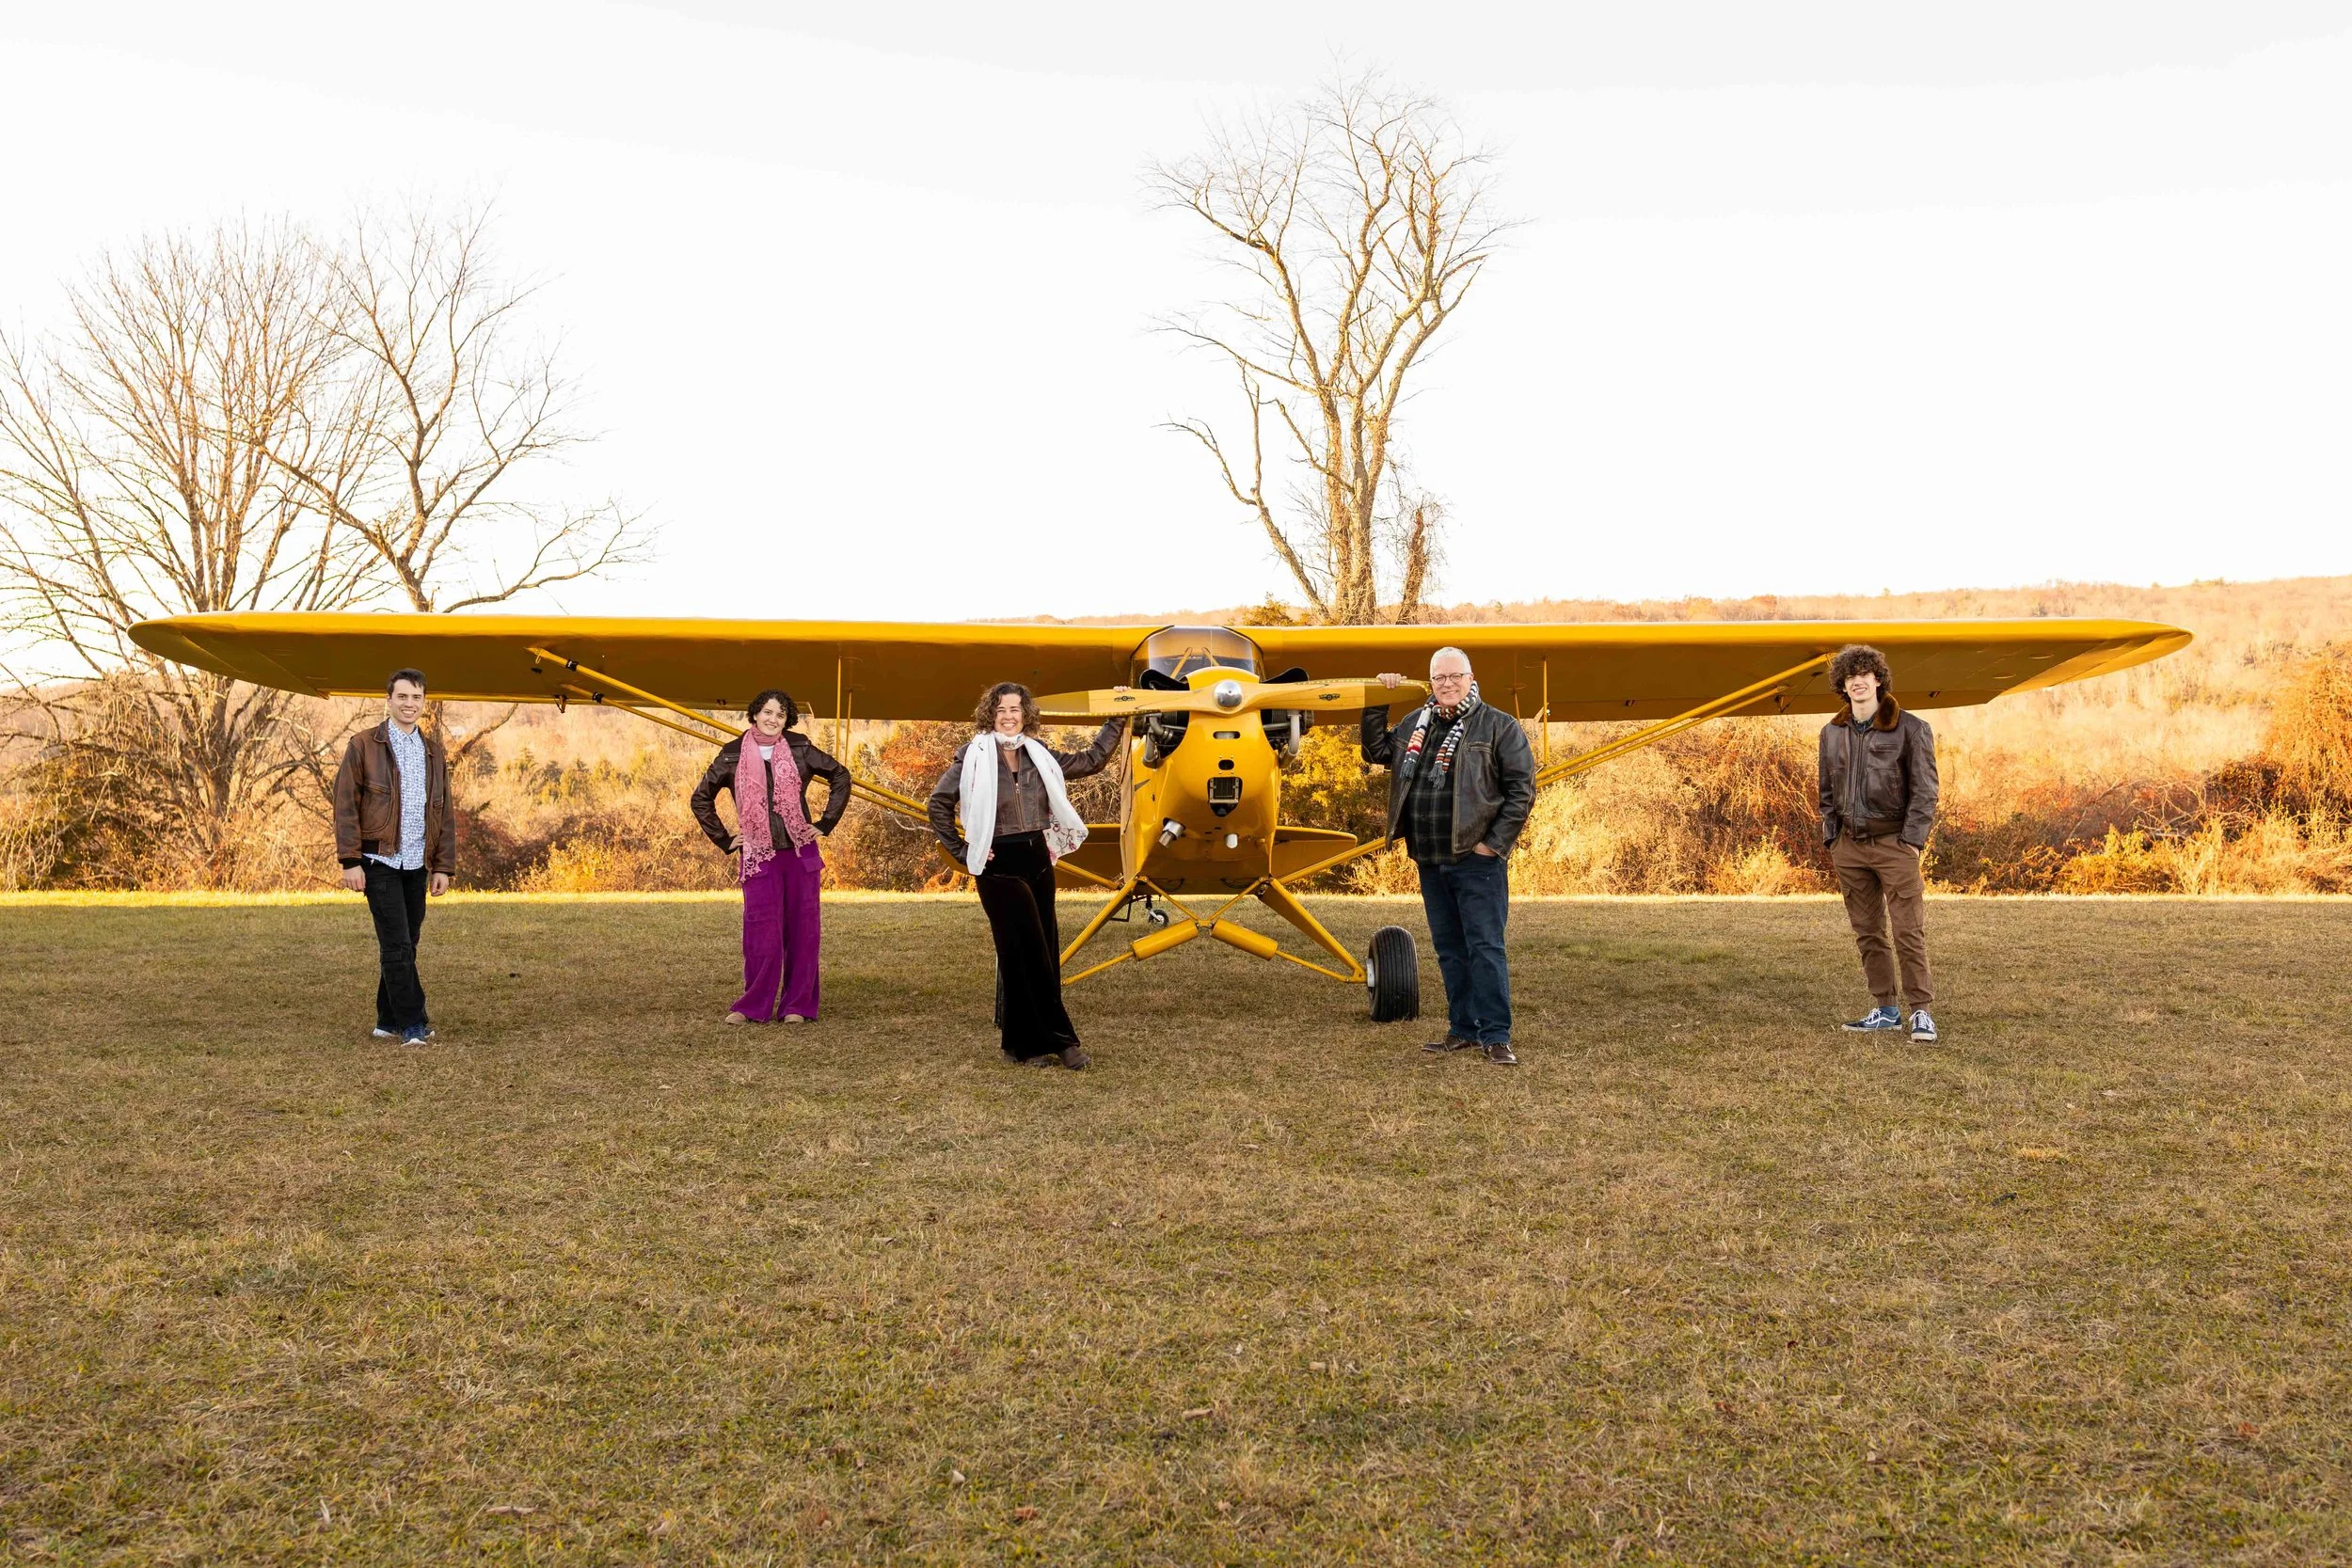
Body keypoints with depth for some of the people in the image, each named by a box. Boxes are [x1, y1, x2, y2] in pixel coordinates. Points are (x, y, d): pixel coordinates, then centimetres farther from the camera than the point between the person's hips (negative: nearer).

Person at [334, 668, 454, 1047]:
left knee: (404, 944, 9)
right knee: (397, 945, -8)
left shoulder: (434, 751, 11)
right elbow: (345, 804, -6)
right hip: (379, 862, -5)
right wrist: (350, 862, -12)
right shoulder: (364, 745, -3)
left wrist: (443, 866, 7)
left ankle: (388, 1021, 19)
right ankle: (413, 1024, -4)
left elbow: (443, 812, 13)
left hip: (417, 865, 5)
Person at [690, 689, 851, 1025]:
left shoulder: (800, 748, 3)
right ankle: (754, 1006, 2)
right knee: (762, 929, -7)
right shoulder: (733, 755, 3)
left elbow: (840, 775, 12)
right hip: (758, 856, -1)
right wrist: (724, 840, 7)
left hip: (800, 852, 1)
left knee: (801, 928, 2)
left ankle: (798, 1005, 9)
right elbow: (701, 799, 12)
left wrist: (825, 823, 6)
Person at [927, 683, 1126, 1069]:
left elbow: (1092, 760, 15)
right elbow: (939, 803, -2)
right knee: (1027, 954, -7)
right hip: (999, 865, -6)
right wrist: (962, 851, -5)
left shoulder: (1038, 755, 8)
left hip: (1038, 860, 6)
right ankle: (1060, 1040, -3)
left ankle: (1024, 1044, 16)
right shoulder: (974, 756, -6)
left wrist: (1117, 721, 11)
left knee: (1044, 953, 6)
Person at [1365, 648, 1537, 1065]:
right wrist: (1376, 705, 16)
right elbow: (1375, 752, 27)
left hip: (1477, 860, -6)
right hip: (1430, 862, 6)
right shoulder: (1416, 725, 14)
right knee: (1449, 950, 12)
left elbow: (1521, 789, -6)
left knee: (1485, 948, -6)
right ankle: (1463, 1030, 20)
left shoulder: (1499, 726, -2)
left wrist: (1495, 842, -11)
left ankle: (1496, 1037, -2)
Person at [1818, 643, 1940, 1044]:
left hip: (1894, 843, -5)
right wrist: (1831, 838, 8)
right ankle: (1885, 1010, 16)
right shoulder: (1832, 733, 10)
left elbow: (1924, 789, -6)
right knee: (1867, 932, 8)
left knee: (1909, 931, -6)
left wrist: (1912, 840, -12)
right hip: (1849, 846, 5)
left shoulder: (1910, 728, -4)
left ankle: (1921, 1012, -1)